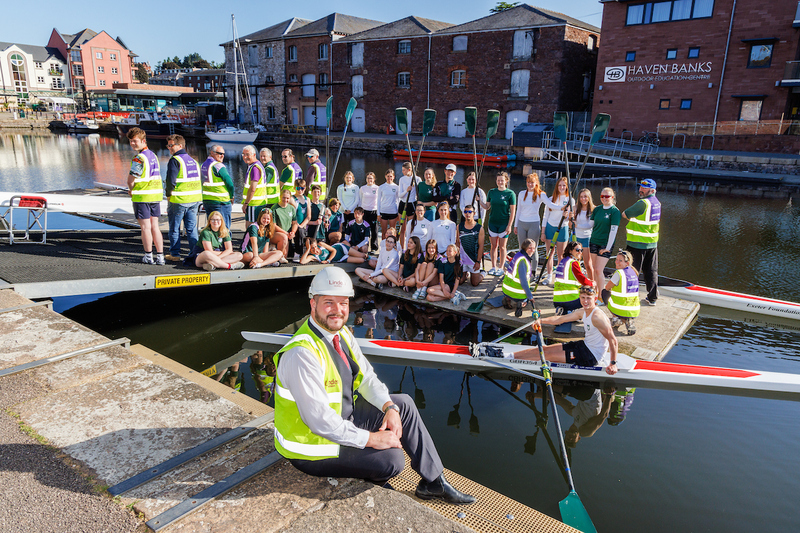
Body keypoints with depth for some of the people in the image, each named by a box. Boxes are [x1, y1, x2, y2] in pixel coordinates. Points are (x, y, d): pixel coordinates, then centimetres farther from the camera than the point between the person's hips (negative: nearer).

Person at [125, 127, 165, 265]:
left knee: (145, 227, 0)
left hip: (142, 196, -8)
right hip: (156, 194, 8)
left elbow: (131, 179, -13)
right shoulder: (153, 154, 12)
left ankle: (149, 257, 7)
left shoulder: (139, 157, -14)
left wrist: (131, 190, 7)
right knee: (155, 226, 9)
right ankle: (160, 256, 9)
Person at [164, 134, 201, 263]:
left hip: (179, 200, -6)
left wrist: (168, 195, -1)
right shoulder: (193, 160, 14)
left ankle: (175, 254, 11)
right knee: (192, 228, 10)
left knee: (174, 228, 5)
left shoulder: (175, 160, -10)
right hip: (195, 199, 6)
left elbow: (171, 180, -16)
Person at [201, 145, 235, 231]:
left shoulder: (203, 165, 14)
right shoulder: (218, 166, -13)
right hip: (221, 201, -8)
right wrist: (231, 197, 1)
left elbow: (201, 183, 18)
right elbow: (229, 182, -15)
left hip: (206, 200, 8)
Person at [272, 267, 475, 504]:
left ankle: (433, 482, 17)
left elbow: (366, 377, 7)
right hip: (312, 442, -9)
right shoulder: (302, 354, -30)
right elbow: (319, 420, -31)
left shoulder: (341, 333, -2)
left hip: (344, 416, 9)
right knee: (391, 458, -20)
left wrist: (390, 407, -9)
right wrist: (370, 439, -24)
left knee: (404, 404, 8)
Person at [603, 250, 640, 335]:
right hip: (635, 312, 7)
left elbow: (607, 288, 0)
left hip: (621, 311, -7)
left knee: (604, 293, 17)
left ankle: (616, 319, 9)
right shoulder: (634, 271, 9)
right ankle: (628, 321, 15)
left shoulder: (619, 273, -13)